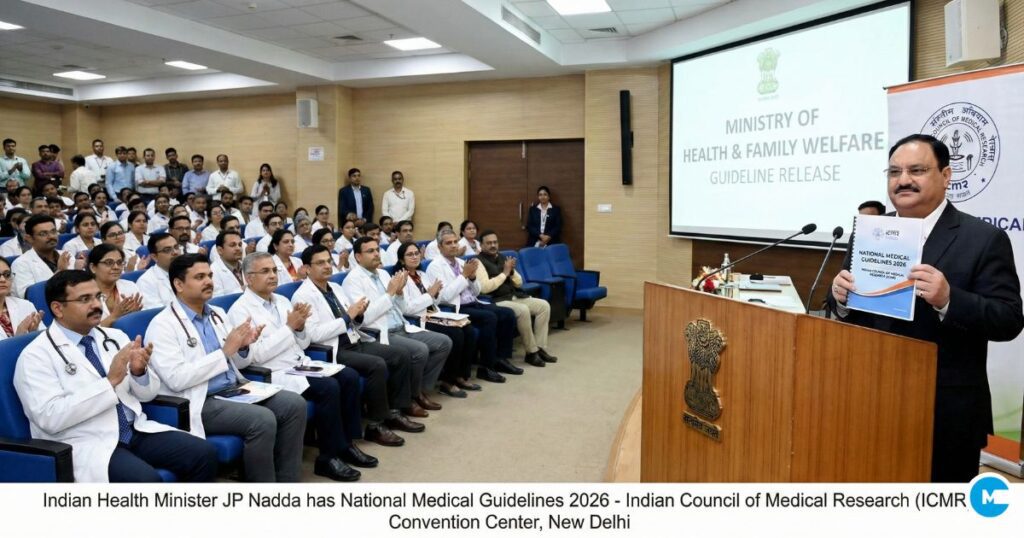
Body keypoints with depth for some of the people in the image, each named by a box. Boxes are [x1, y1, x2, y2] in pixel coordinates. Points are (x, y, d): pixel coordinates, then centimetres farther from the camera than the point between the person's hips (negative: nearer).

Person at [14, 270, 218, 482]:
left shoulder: (115, 337, 12)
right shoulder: (36, 355, -4)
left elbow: (148, 393, 15)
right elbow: (51, 417, -16)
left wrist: (139, 371, -8)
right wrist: (109, 382, -20)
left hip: (136, 431, 6)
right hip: (87, 444, -5)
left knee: (204, 454, -16)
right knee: (145, 480, -32)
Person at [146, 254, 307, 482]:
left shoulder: (217, 314, 13)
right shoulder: (163, 325, -9)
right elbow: (176, 379, -19)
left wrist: (243, 346, -6)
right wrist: (225, 351, -19)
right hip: (200, 402, -7)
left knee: (295, 404, -11)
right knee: (262, 420, -27)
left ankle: (287, 481, -3)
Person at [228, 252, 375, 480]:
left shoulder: (282, 301, 15)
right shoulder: (240, 310, -7)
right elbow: (256, 355, -17)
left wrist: (300, 327, -7)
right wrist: (289, 326, -16)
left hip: (301, 366, 8)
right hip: (274, 374, -8)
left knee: (349, 376, -12)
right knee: (329, 387, -27)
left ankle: (346, 443, -2)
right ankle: (328, 457, -12)